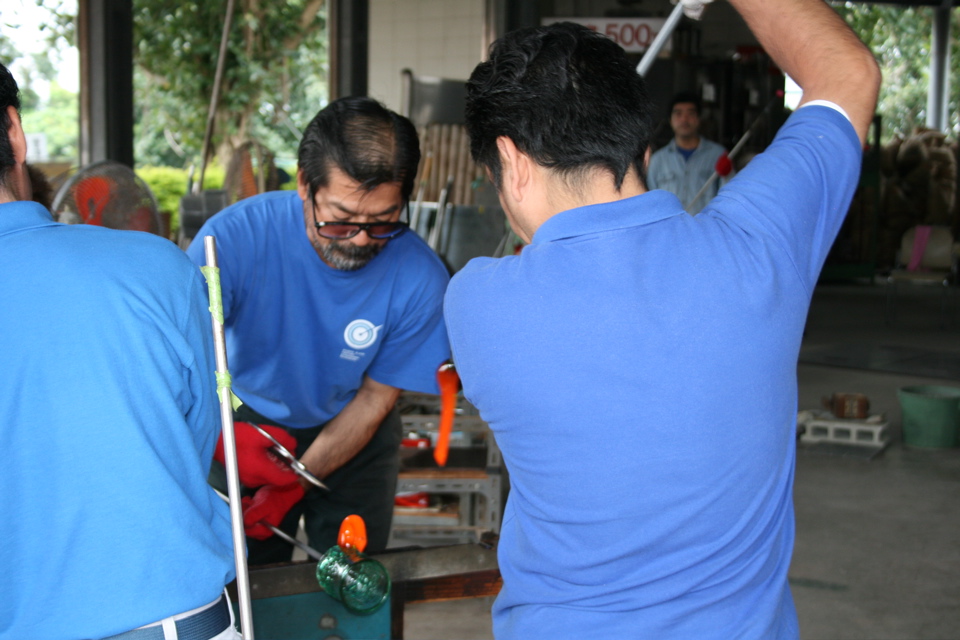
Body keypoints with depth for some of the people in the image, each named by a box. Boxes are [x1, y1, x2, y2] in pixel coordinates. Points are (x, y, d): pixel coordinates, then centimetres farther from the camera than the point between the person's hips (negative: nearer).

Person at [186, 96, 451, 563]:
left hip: (354, 435, 1)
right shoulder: (236, 236, -31)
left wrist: (292, 485, -17)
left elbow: (375, 397, -13)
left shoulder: (419, 279, -26)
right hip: (247, 422, 0)